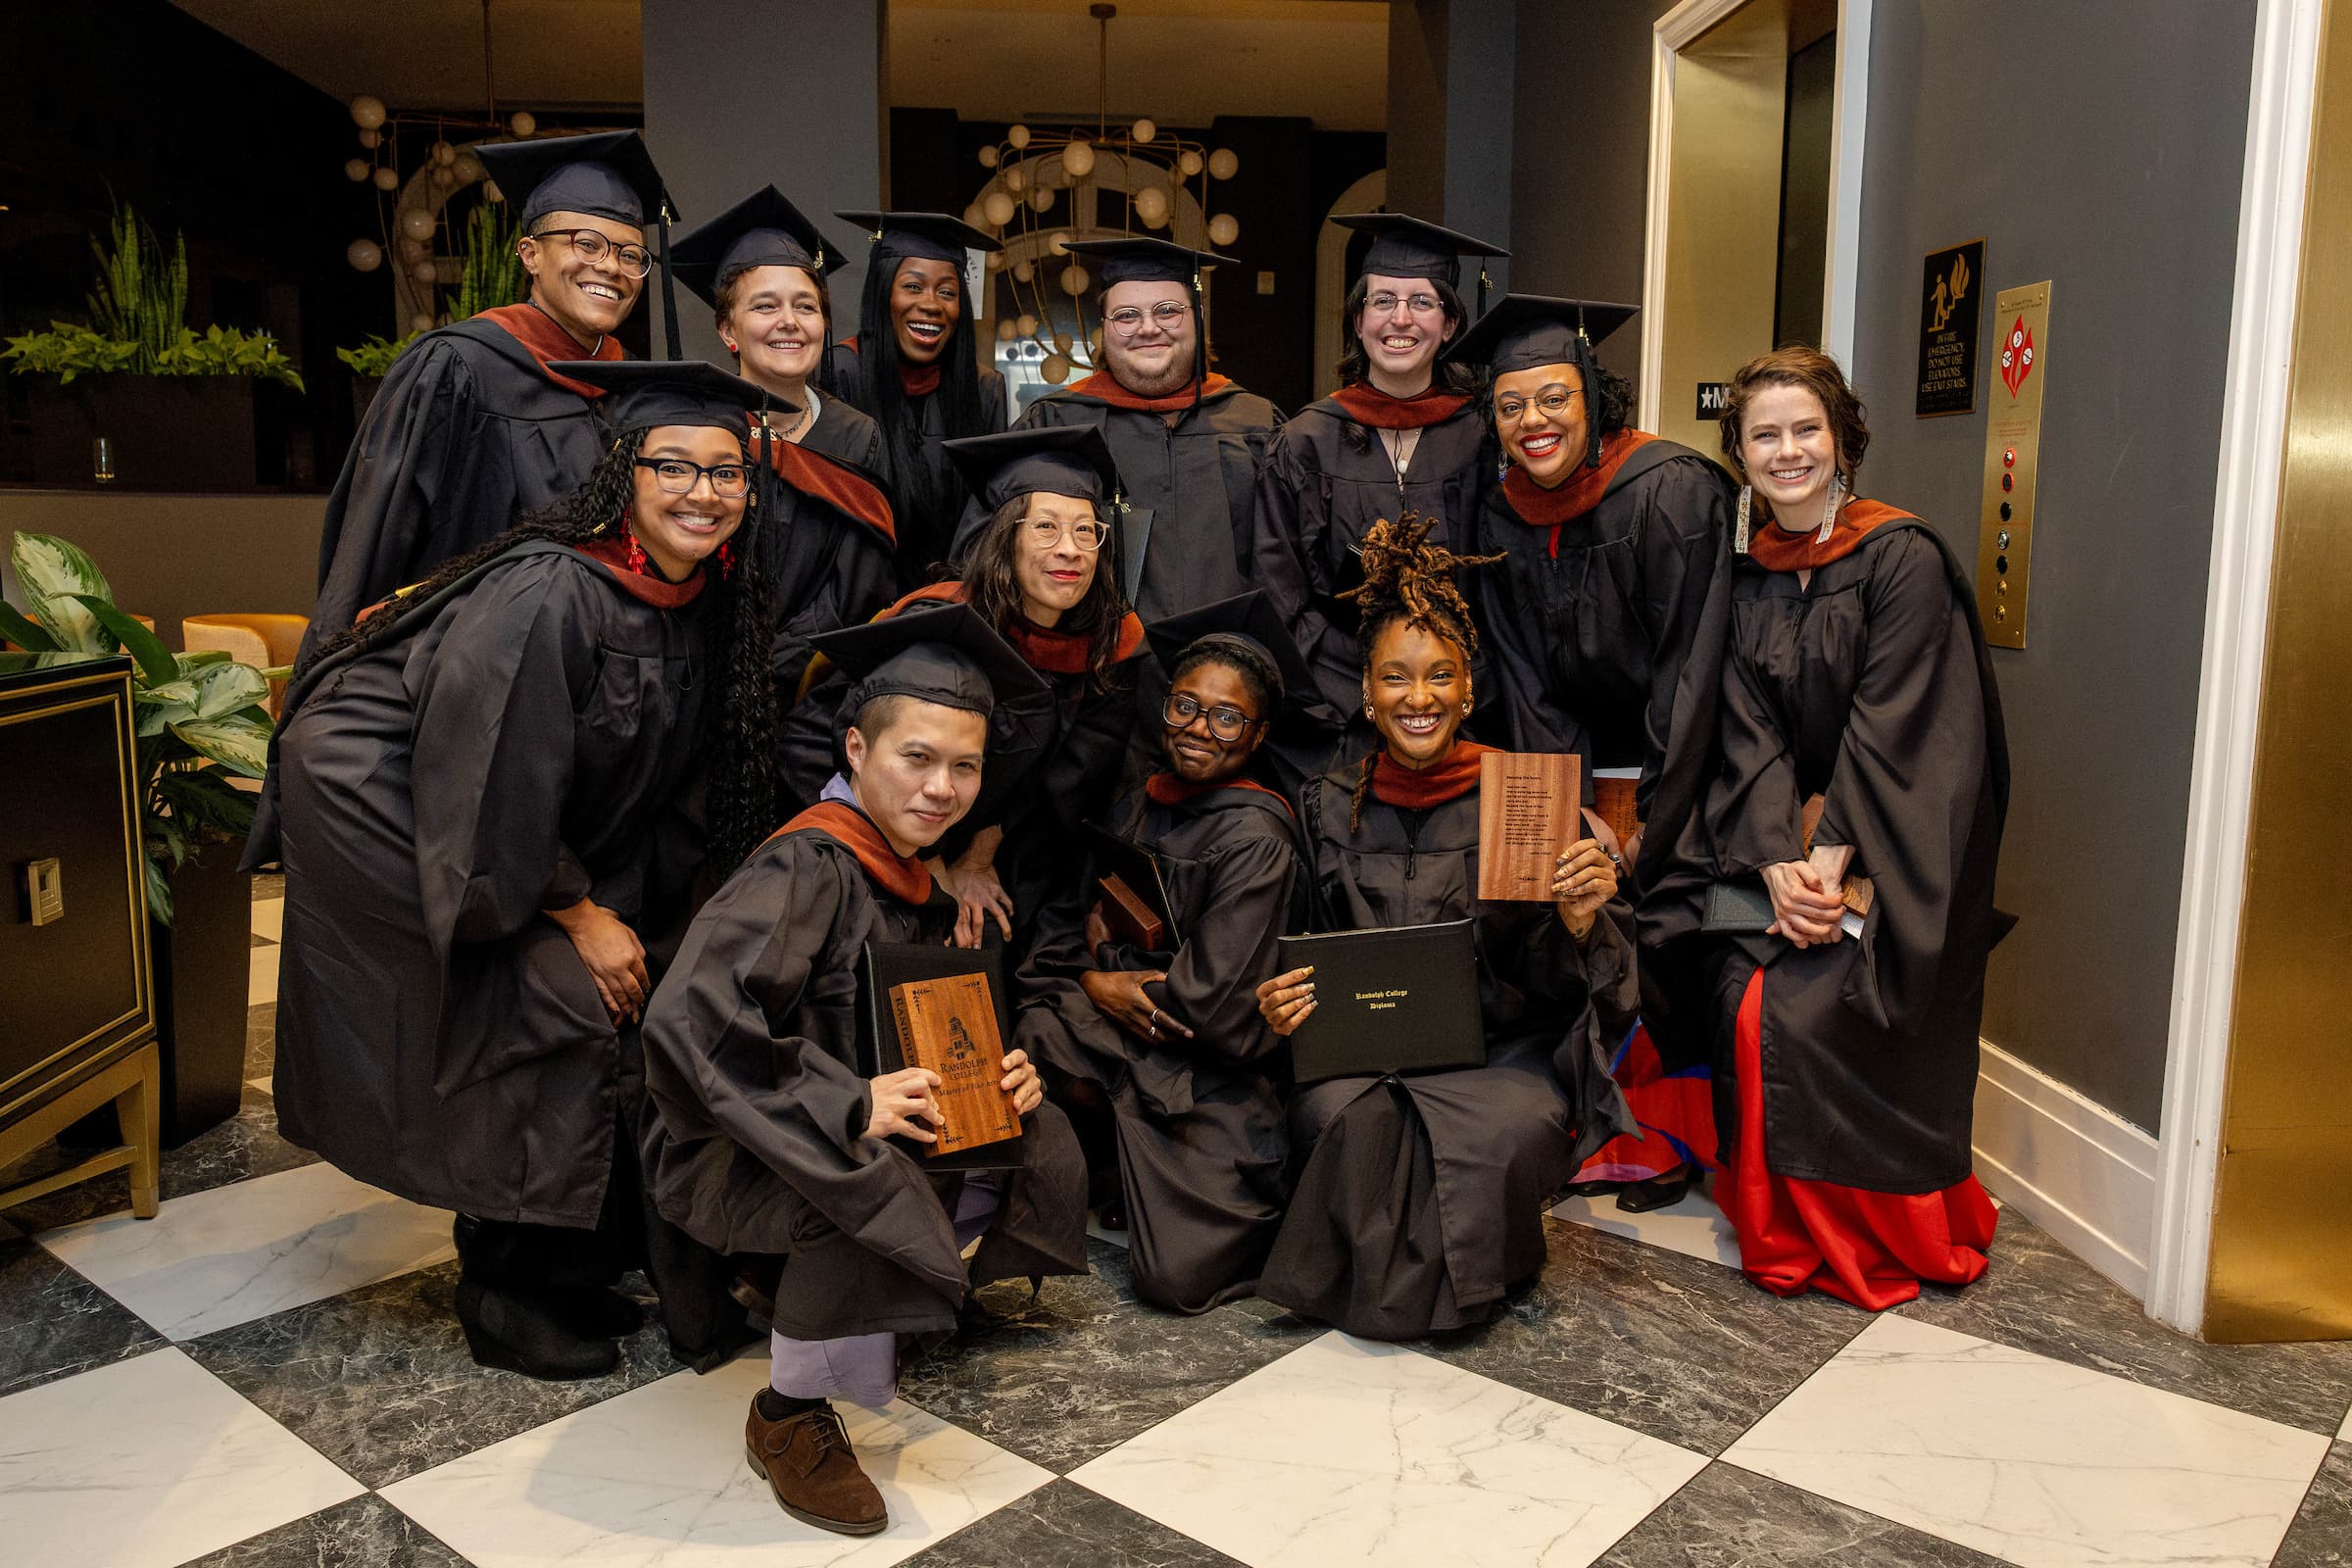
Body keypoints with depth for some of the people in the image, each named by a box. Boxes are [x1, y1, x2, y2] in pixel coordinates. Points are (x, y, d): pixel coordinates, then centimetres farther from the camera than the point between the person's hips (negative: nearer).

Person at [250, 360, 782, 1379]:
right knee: (562, 1011, -13)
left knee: (625, 984, 4)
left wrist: (663, 900, 1)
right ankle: (505, 1294, 5)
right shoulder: (546, 594, -28)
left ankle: (572, 1266, 22)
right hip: (383, 808, -8)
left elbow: (652, 773, 8)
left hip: (517, 827, 8)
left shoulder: (704, 601, -4)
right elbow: (489, 782, -27)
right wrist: (577, 912, -18)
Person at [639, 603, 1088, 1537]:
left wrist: (1004, 1072, -4)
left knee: (1032, 1138, 0)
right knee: (878, 1192, -35)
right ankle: (789, 1416, -10)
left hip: (847, 1128, 9)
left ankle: (899, 1316, 18)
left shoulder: (915, 876, 3)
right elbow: (688, 1016, -36)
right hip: (726, 1148, -8)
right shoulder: (807, 870, -24)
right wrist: (848, 1106, -33)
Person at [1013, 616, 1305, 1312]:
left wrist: (1099, 980, -4)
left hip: (1208, 1084, -6)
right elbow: (1064, 923, 12)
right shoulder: (1136, 807, 10)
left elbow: (1211, 999, -18)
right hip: (1120, 1049, 6)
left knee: (1181, 1278, -21)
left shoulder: (1254, 835, -12)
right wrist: (1096, 983, -9)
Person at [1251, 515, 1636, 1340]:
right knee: (1345, 1117, -31)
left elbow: (1559, 983, 0)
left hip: (1505, 1049, -1)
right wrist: (1282, 1008, -9)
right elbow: (1306, 959, 13)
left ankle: (1454, 1285, 0)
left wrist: (1581, 922, -23)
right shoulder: (1331, 804, 6)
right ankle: (1377, 1278, -1)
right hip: (1363, 1050, 1)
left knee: (1510, 1127, -32)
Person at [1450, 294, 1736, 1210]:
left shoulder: (1672, 491, -18)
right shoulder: (1501, 514, -1)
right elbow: (1528, 681, -2)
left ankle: (1675, 1133, 5)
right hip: (1591, 757, 5)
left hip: (1686, 760, -5)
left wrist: (1652, 826, -21)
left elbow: (1692, 667, -20)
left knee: (1660, 913, -15)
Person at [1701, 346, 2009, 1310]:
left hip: (1901, 850, -5)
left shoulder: (1904, 559, -10)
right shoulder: (1742, 570, 6)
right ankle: (1778, 1222, 8)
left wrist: (1829, 862, -21)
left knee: (1803, 1012, -19)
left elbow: (1887, 732, -15)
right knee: (1742, 997, -13)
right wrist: (1780, 864, -14)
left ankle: (1869, 1239, 4)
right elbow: (1751, 731, -2)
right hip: (1794, 837, 5)